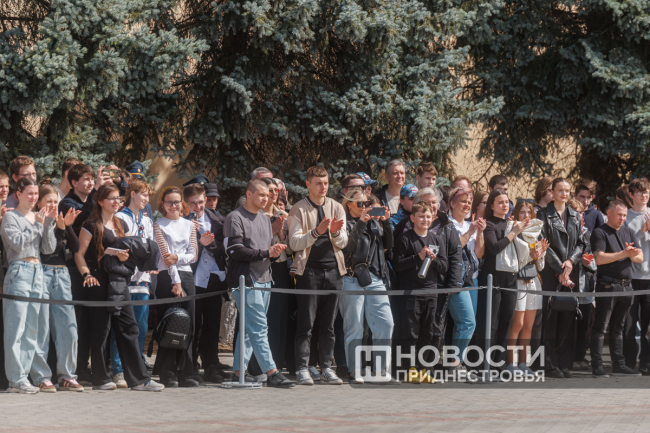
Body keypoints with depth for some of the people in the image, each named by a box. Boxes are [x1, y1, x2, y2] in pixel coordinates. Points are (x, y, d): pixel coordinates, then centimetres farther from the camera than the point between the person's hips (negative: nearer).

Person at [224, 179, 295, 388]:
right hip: (246, 281, -8)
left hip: (264, 280, 8)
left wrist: (275, 250, -1)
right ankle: (271, 373, -14)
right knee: (259, 328, -11)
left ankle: (239, 370, 13)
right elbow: (236, 251, -15)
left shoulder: (265, 219, 20)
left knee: (249, 328, 9)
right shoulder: (236, 218, -7)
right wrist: (266, 253, -16)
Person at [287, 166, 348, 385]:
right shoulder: (298, 210, 1)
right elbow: (294, 243, -8)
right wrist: (316, 232, -23)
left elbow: (343, 243, 9)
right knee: (306, 322, -5)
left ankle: (326, 367, 11)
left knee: (328, 324, 6)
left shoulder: (336, 208, 12)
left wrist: (336, 233, -13)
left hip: (333, 269, 4)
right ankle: (302, 369, -4)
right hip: (309, 270, -4)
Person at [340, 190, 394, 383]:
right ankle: (355, 372, 4)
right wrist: (360, 223, -18)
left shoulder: (374, 222, 17)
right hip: (353, 278, -5)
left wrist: (386, 222, -1)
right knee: (354, 327, -2)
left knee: (385, 323, -1)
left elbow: (388, 244, 11)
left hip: (375, 278, 5)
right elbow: (347, 247, -14)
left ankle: (382, 370, 8)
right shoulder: (346, 223, 1)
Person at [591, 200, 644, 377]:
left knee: (618, 328, 12)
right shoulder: (600, 233, -3)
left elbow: (640, 258, 10)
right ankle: (597, 366, -6)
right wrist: (624, 254, -18)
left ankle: (618, 365, 15)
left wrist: (633, 255, -13)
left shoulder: (629, 232, 15)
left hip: (626, 286, 6)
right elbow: (600, 258, -16)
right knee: (601, 327, -5)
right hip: (607, 285, -6)